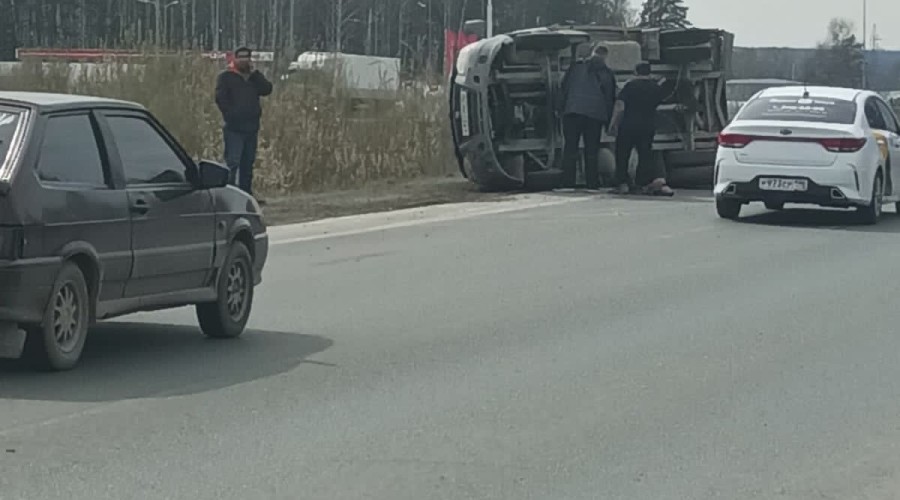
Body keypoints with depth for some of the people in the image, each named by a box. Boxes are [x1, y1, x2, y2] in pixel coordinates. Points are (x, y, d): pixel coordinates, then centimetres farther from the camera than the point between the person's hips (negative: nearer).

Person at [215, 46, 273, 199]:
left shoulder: (254, 77, 15)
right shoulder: (226, 77, 0)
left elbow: (267, 89, -3)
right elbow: (220, 99, -9)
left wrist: (253, 72, -7)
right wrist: (231, 115, -15)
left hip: (251, 128, 6)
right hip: (234, 129, -6)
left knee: (248, 164, 11)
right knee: (233, 162, -13)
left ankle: (246, 193, 17)